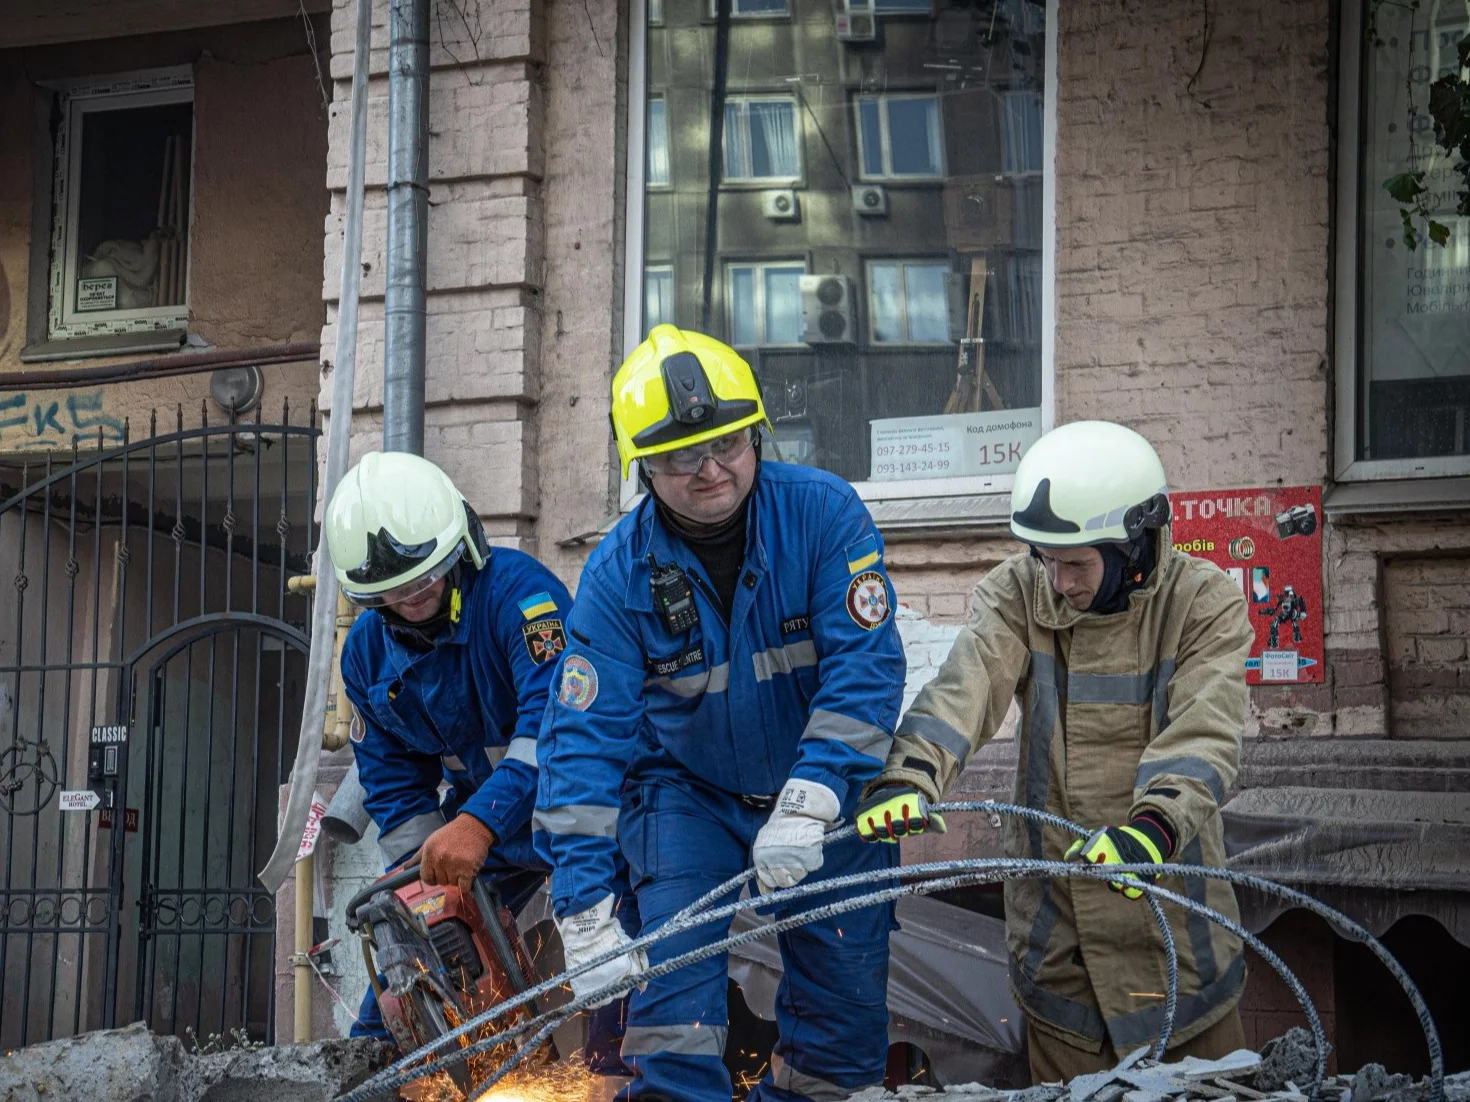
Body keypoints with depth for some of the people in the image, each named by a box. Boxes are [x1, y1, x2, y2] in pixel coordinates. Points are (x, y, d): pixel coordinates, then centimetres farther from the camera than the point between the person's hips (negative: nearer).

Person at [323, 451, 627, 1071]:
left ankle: (618, 1074, -18)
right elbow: (391, 780, 6)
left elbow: (556, 717, -37)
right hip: (474, 818, 6)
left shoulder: (516, 589, -24)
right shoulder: (368, 649, -1)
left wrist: (476, 825, -44)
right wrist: (421, 870, -9)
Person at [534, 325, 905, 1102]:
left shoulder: (823, 512, -18)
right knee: (673, 981, -17)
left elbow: (865, 667, -23)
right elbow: (584, 738, -17)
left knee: (846, 1020, 2)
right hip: (688, 793, 0)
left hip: (826, 786, 0)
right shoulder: (619, 573, -16)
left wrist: (808, 806, -35)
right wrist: (585, 912, -24)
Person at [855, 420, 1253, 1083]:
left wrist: (1154, 824, -41)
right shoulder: (1018, 594, -4)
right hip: (1054, 907, 1)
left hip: (1173, 897, -1)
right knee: (1067, 1082, 10)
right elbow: (962, 691, -19)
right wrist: (910, 775, -39)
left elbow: (1203, 733, -22)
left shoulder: (1203, 603, -9)